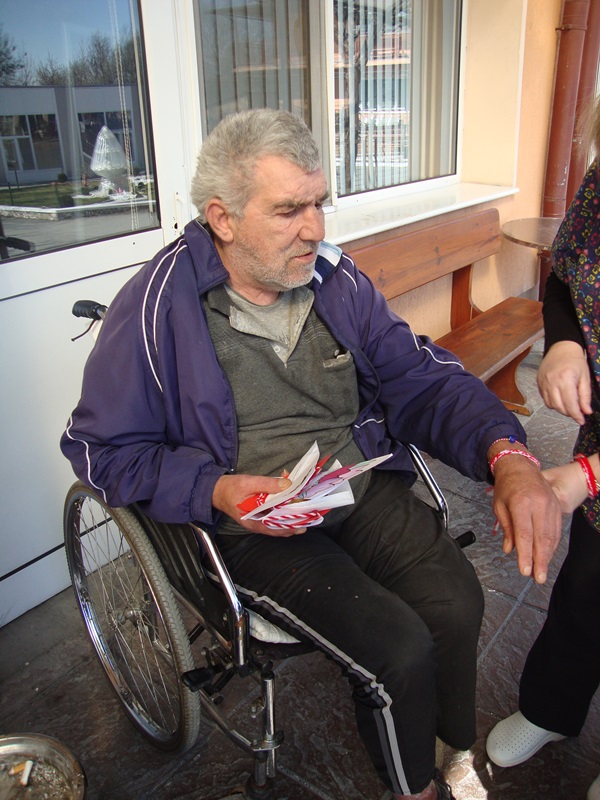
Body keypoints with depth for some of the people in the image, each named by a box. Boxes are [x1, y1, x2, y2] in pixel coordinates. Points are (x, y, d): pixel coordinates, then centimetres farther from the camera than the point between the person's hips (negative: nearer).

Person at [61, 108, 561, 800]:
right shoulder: (156, 306, -11)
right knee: (399, 648, -19)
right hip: (250, 527, -4)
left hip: (363, 487, 5)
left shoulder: (334, 278, 2)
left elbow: (421, 378, 0)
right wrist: (217, 491, -23)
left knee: (457, 603, -17)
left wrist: (509, 456, -18)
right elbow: (102, 449, -7)